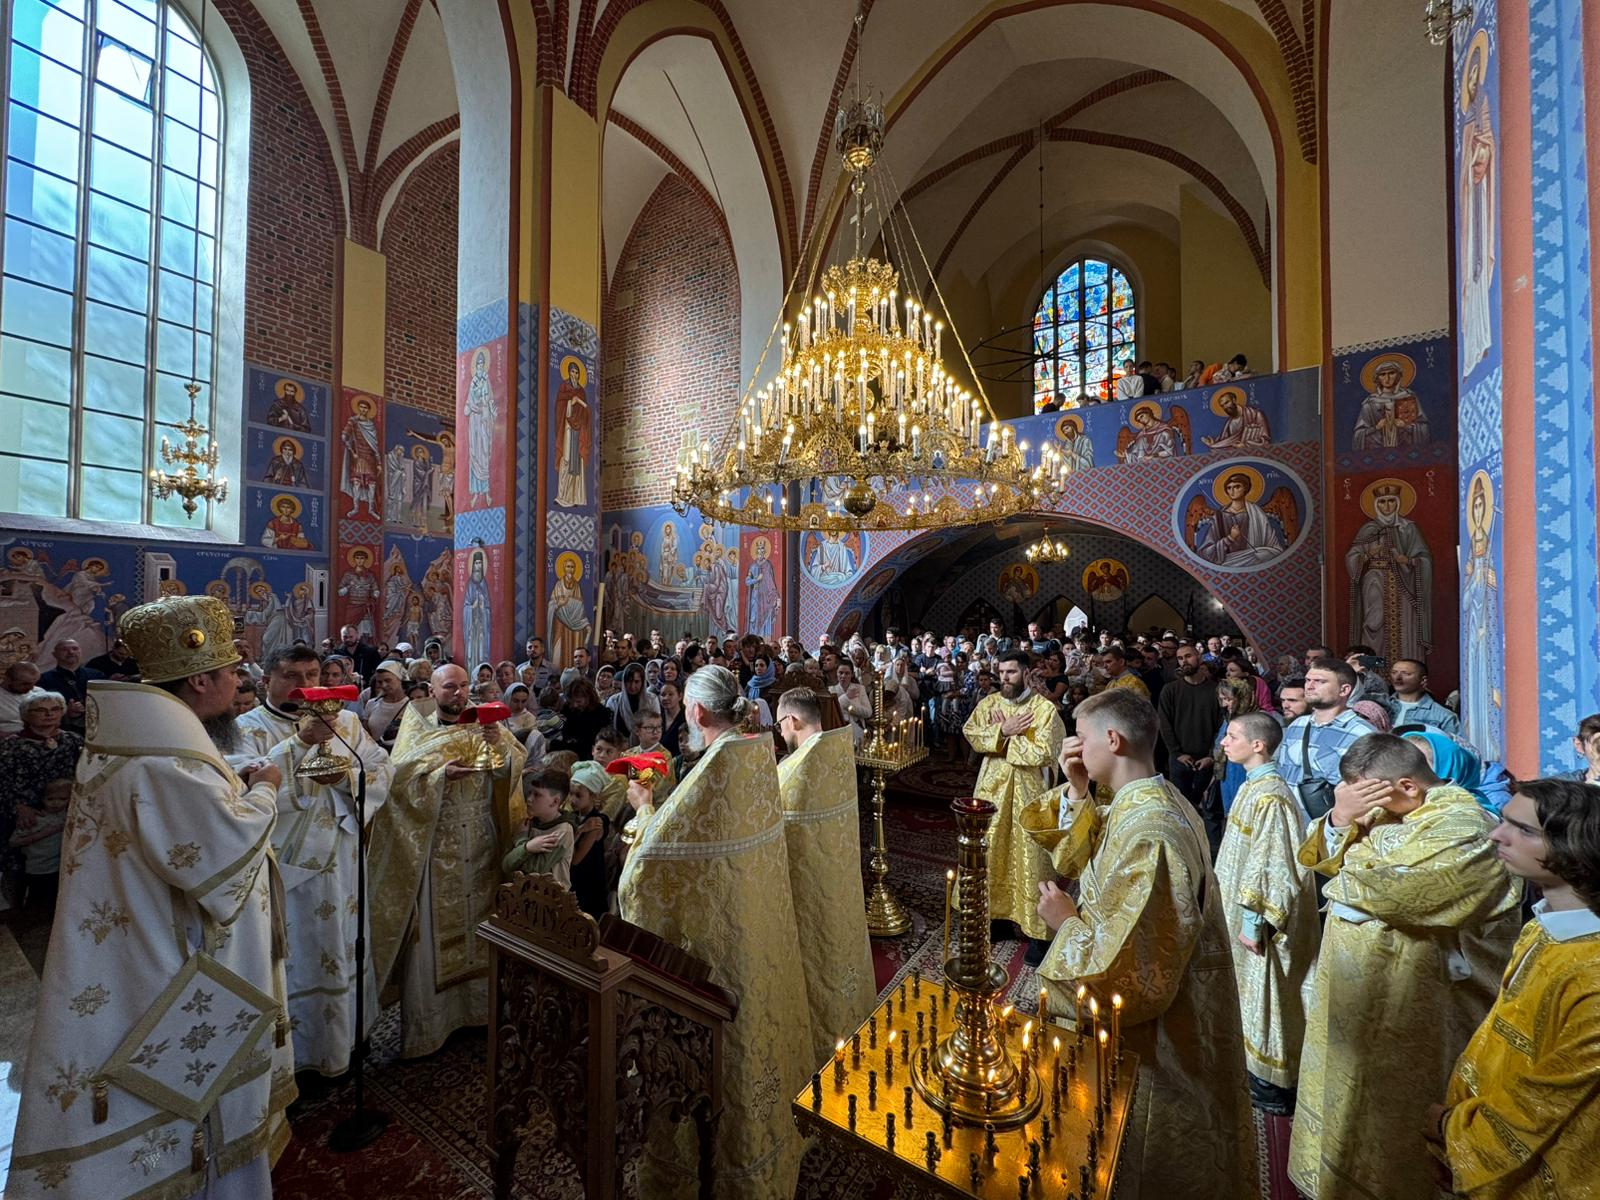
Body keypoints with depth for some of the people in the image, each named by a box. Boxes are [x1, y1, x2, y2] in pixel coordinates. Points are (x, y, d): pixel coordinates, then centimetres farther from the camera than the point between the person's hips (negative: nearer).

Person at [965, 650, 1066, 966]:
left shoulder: (1045, 708, -11)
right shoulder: (988, 703, 4)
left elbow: (1042, 753, -19)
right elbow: (970, 733, -6)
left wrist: (1001, 734, -13)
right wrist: (1004, 730, -19)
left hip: (1028, 793, -4)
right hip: (992, 788, 5)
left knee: (1030, 859, 4)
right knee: (990, 854, 13)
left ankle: (1038, 931, 17)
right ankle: (992, 912, 31)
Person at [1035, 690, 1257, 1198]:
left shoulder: (1148, 835, -35)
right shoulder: (1156, 798, -5)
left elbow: (1138, 975, -31)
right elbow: (1087, 858, 7)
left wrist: (1068, 922, -19)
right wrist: (1077, 791, -5)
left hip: (1154, 1044, -8)